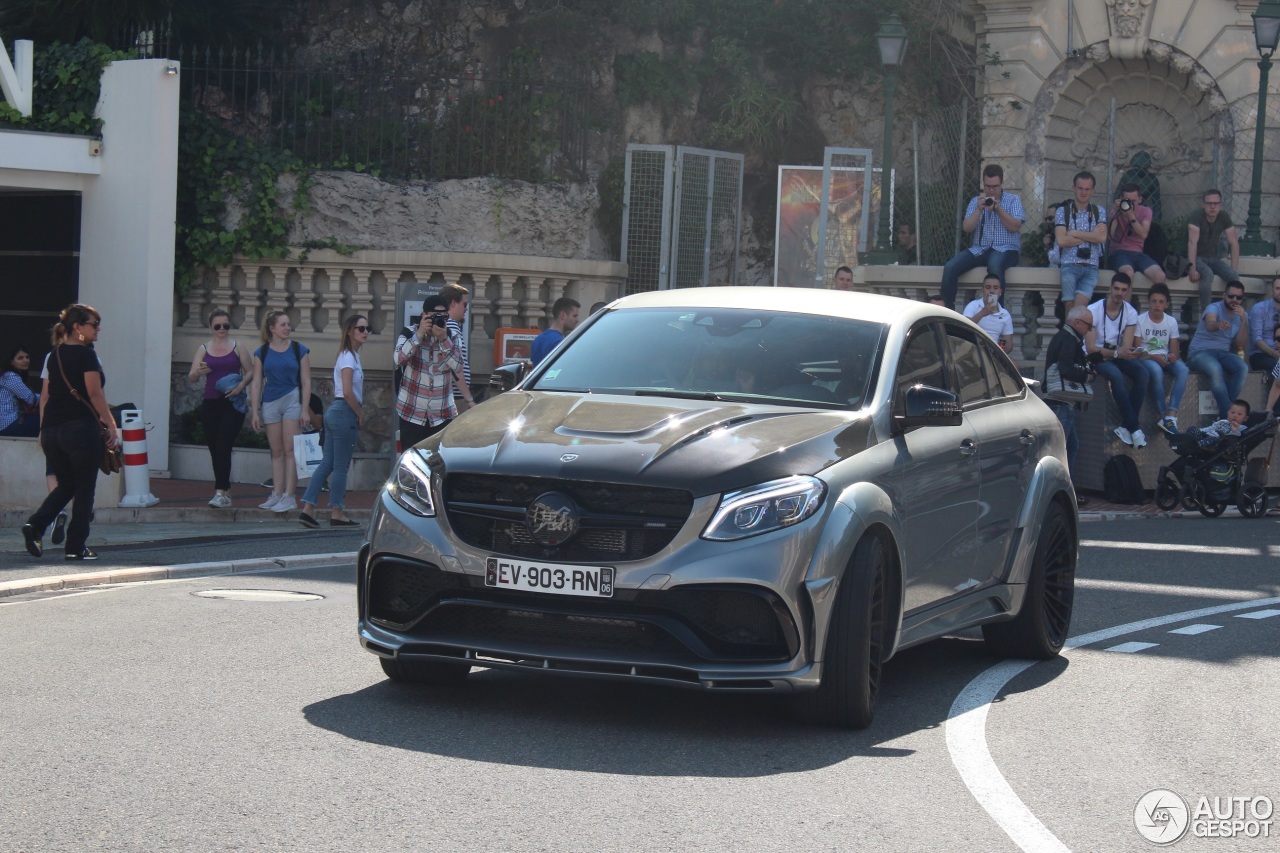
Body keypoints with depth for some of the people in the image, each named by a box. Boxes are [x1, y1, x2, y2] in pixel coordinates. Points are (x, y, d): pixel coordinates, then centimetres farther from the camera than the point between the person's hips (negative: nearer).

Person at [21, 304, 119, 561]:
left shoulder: (55, 356, 13)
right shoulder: (86, 355, -9)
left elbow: (47, 395, 16)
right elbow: (95, 394, -13)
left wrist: (44, 429, 19)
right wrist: (111, 426, -9)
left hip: (51, 430, 7)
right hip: (81, 428, -7)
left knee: (65, 485, 17)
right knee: (84, 489, 4)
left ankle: (35, 526, -4)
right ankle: (76, 547, 4)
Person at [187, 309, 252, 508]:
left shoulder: (238, 347, 5)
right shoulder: (204, 349, 10)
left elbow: (250, 372, 6)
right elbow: (191, 378, 5)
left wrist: (240, 386, -12)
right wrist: (198, 372, -18)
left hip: (232, 404, -3)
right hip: (210, 404, 3)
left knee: (223, 447, -14)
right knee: (214, 449, 6)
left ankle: (221, 493, -18)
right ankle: (225, 489, 17)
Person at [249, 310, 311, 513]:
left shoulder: (299, 350, 2)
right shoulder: (262, 352, 5)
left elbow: (306, 382, 1)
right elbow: (256, 383, 6)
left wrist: (305, 410, -6)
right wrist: (255, 412, 1)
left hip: (292, 400, -2)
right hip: (270, 403, 2)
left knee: (290, 450, -6)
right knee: (276, 452, 7)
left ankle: (289, 496, -8)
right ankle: (276, 495, 9)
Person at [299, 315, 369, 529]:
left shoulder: (349, 355, 17)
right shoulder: (349, 357, -12)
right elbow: (348, 392, -20)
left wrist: (358, 413, 11)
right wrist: (360, 414, -9)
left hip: (334, 412, 9)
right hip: (345, 413, -9)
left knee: (327, 464, 8)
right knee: (341, 466, -2)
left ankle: (307, 509, 5)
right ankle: (337, 513, 4)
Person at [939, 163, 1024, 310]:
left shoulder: (1013, 199, 8)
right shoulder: (976, 201, 15)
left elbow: (1015, 227, -5)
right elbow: (967, 228, 4)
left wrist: (998, 209, -16)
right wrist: (979, 210, -10)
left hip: (1005, 249, -4)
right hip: (979, 249, 4)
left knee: (994, 267, -39)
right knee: (950, 268, -21)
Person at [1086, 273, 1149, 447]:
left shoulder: (1131, 313, -3)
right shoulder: (1093, 311, -17)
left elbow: (1126, 346, -9)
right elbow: (1091, 348, -20)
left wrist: (1126, 352, -33)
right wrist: (1116, 353, -34)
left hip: (1117, 353, 5)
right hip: (1095, 356, -5)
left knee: (1142, 373, -23)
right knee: (1116, 375, -35)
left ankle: (1125, 426, -21)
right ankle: (1134, 427, -29)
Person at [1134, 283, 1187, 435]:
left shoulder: (1171, 322, 7)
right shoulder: (1140, 320, -4)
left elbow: (1175, 349, 6)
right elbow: (1136, 349, -7)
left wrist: (1173, 356, -19)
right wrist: (1153, 357, -23)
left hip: (1165, 358, 4)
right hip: (1145, 358, -4)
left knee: (1183, 370, -28)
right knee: (1156, 371, -38)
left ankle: (1171, 415, -36)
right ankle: (1162, 414, -31)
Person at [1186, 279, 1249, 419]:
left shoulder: (1241, 315, 9)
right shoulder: (1214, 308, -9)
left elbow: (1240, 344, -1)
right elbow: (1209, 324, -34)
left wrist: (1243, 320, -14)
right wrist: (1218, 324, -59)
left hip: (1223, 353, 5)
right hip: (1200, 352, -5)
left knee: (1243, 368, -26)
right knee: (1215, 369, -38)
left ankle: (1224, 411, -24)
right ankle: (1227, 413, -34)